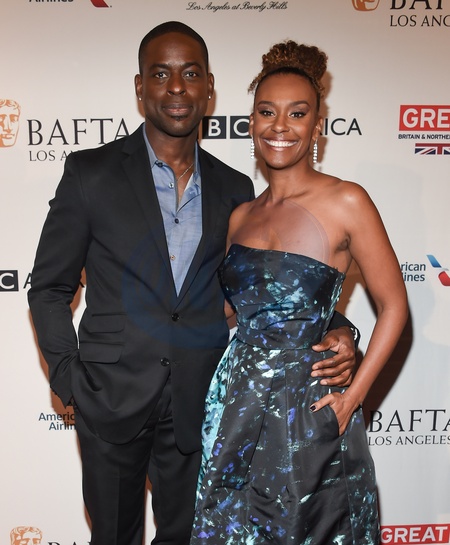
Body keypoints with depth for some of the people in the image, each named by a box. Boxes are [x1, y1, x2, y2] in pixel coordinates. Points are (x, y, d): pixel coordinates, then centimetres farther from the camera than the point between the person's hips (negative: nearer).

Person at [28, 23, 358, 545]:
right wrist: (69, 378, -9)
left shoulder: (234, 189, 2)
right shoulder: (91, 172, -5)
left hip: (197, 404, 2)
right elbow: (49, 288, 0)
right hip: (112, 399, -1)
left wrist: (331, 331, -9)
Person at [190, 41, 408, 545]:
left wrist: (352, 398, -11)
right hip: (236, 403, 5)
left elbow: (393, 306, -7)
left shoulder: (344, 202, -10)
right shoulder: (240, 216, 6)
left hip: (306, 406, -4)